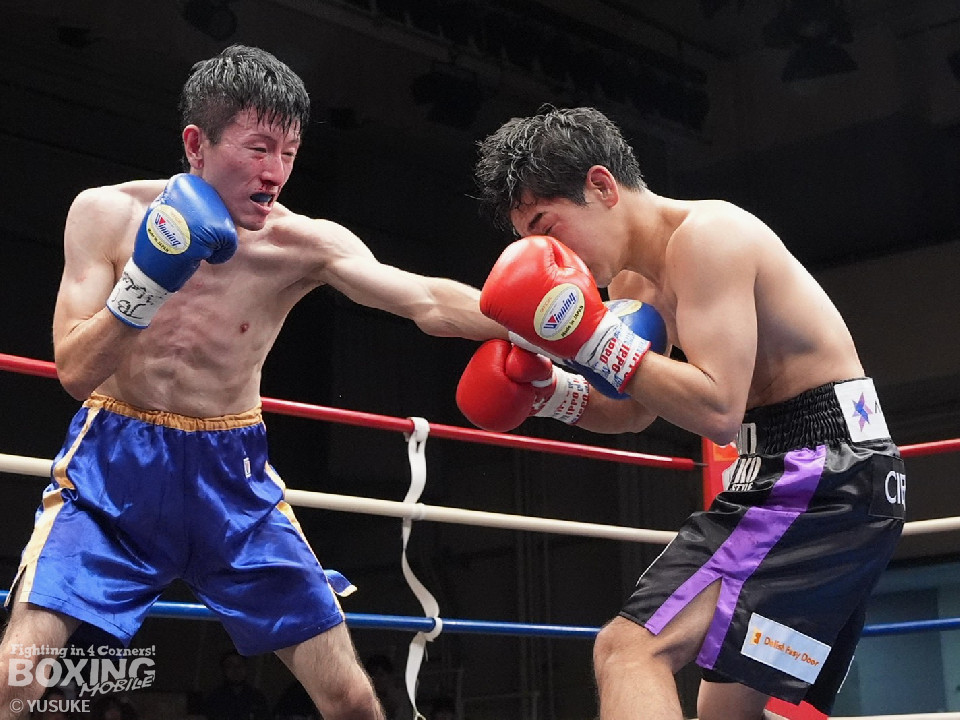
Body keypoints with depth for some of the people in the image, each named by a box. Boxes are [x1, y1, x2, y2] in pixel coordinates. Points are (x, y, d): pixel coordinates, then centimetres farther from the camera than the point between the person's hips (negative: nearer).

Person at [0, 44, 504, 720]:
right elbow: (75, 372, -12)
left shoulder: (305, 245, -11)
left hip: (231, 474, 1)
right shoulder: (107, 213, -9)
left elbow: (428, 302, -24)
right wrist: (147, 283, -29)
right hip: (116, 461, -1)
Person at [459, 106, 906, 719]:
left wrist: (589, 335, -23)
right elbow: (633, 413, 26)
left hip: (822, 472, -11)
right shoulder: (636, 279, 15)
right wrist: (546, 390, 9)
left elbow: (717, 411, -25)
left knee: (630, 652, -23)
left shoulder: (705, 233, -15)